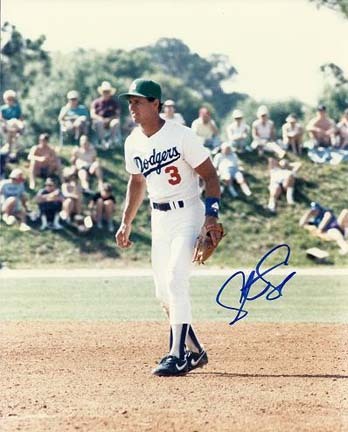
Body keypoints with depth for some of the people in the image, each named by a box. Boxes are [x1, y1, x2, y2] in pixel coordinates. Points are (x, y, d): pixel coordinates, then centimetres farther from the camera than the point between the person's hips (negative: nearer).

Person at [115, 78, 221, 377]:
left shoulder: (181, 136, -14)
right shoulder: (133, 143, 5)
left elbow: (210, 175, -11)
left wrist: (212, 214, -20)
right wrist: (126, 223, 18)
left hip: (188, 213, -7)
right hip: (159, 217, 7)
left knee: (175, 281, -17)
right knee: (163, 292, 6)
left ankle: (178, 356, -14)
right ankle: (195, 351, 20)